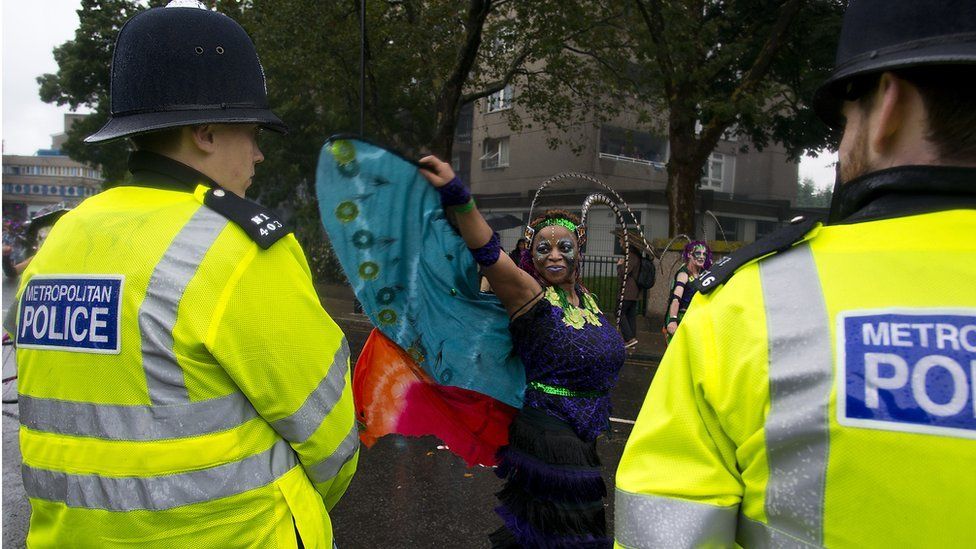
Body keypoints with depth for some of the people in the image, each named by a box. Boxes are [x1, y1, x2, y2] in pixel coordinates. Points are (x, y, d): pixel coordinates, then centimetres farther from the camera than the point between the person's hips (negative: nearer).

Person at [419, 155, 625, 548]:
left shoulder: (585, 297, 6)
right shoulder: (531, 296, -14)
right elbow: (488, 253, -34)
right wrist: (455, 194, -45)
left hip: (590, 442, 7)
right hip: (547, 440, -7)